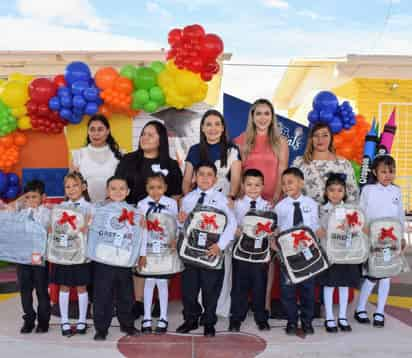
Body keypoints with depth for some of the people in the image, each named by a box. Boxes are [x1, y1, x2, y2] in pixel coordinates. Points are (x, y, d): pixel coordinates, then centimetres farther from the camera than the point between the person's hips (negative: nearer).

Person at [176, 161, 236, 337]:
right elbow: (183, 226, 12)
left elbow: (232, 223, -13)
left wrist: (221, 245, -21)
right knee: (188, 286, 10)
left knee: (211, 287, 6)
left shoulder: (221, 199, -4)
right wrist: (181, 221, -11)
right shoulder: (187, 199, 7)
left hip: (212, 250, -3)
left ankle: (209, 322, 23)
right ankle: (191, 319, 30)